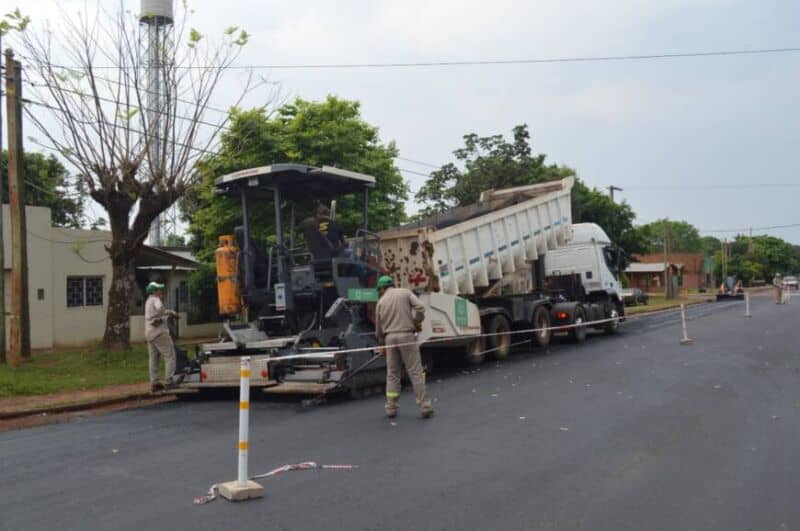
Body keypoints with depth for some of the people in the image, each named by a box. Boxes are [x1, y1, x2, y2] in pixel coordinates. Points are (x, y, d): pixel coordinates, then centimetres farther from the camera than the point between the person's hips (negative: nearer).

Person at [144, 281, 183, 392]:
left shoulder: (148, 301, 22)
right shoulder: (155, 300, -9)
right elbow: (160, 308, -30)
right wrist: (170, 312, -17)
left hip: (149, 333, 10)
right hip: (159, 332, -10)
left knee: (153, 358, 8)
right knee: (169, 356, -7)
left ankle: (154, 383, 7)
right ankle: (170, 381, -12)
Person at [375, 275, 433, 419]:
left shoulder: (381, 301, 13)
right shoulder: (405, 292, 6)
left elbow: (378, 328, 17)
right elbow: (420, 308, -9)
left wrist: (383, 344, 33)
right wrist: (416, 323, 9)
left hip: (390, 338, 3)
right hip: (406, 336, -2)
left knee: (392, 374, 12)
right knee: (416, 372, -1)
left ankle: (391, 408, 12)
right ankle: (425, 407, -2)